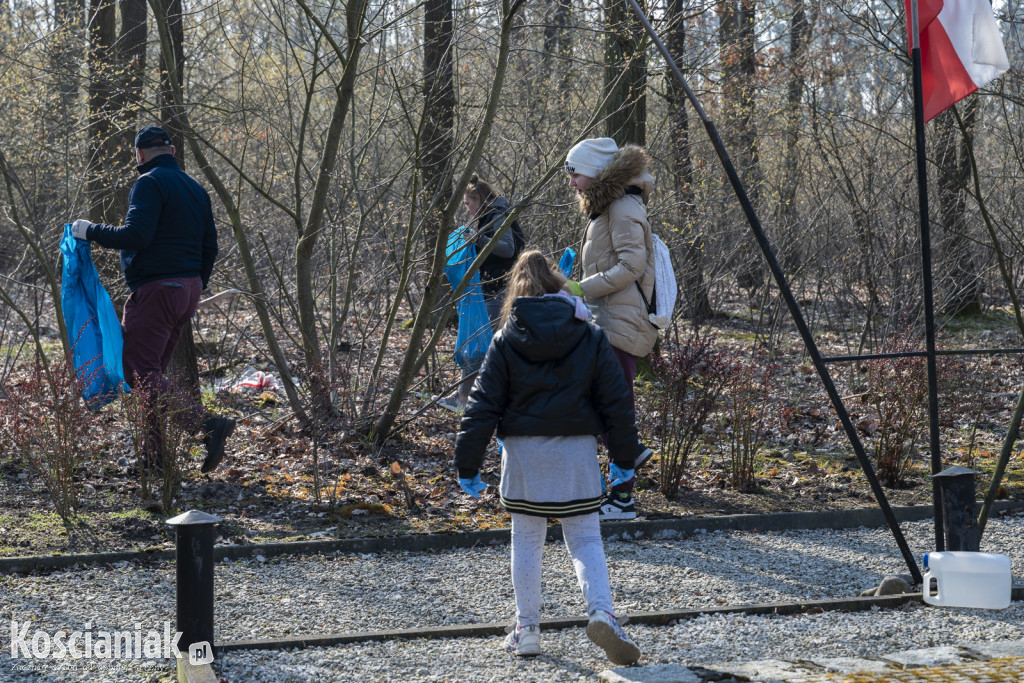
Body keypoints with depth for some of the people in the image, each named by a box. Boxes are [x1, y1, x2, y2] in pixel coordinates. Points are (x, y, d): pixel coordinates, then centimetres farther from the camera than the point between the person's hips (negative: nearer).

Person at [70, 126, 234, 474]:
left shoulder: (149, 183, -10)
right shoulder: (195, 189, 16)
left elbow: (135, 236, -22)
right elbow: (209, 246, 19)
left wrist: (90, 230, -10)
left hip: (155, 289, -9)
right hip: (188, 290, 9)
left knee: (140, 372, -10)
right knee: (153, 371, 15)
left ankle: (208, 424, -24)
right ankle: (155, 455, 13)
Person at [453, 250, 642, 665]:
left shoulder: (506, 342, -2)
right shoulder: (590, 338, 1)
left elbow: (483, 407, -4)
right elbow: (616, 401, 2)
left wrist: (468, 464, 0)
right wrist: (624, 456, 11)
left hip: (523, 452, 0)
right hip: (577, 452, 0)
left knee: (526, 541, 12)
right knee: (585, 539, 7)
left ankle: (526, 629, 16)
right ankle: (601, 612, -15)